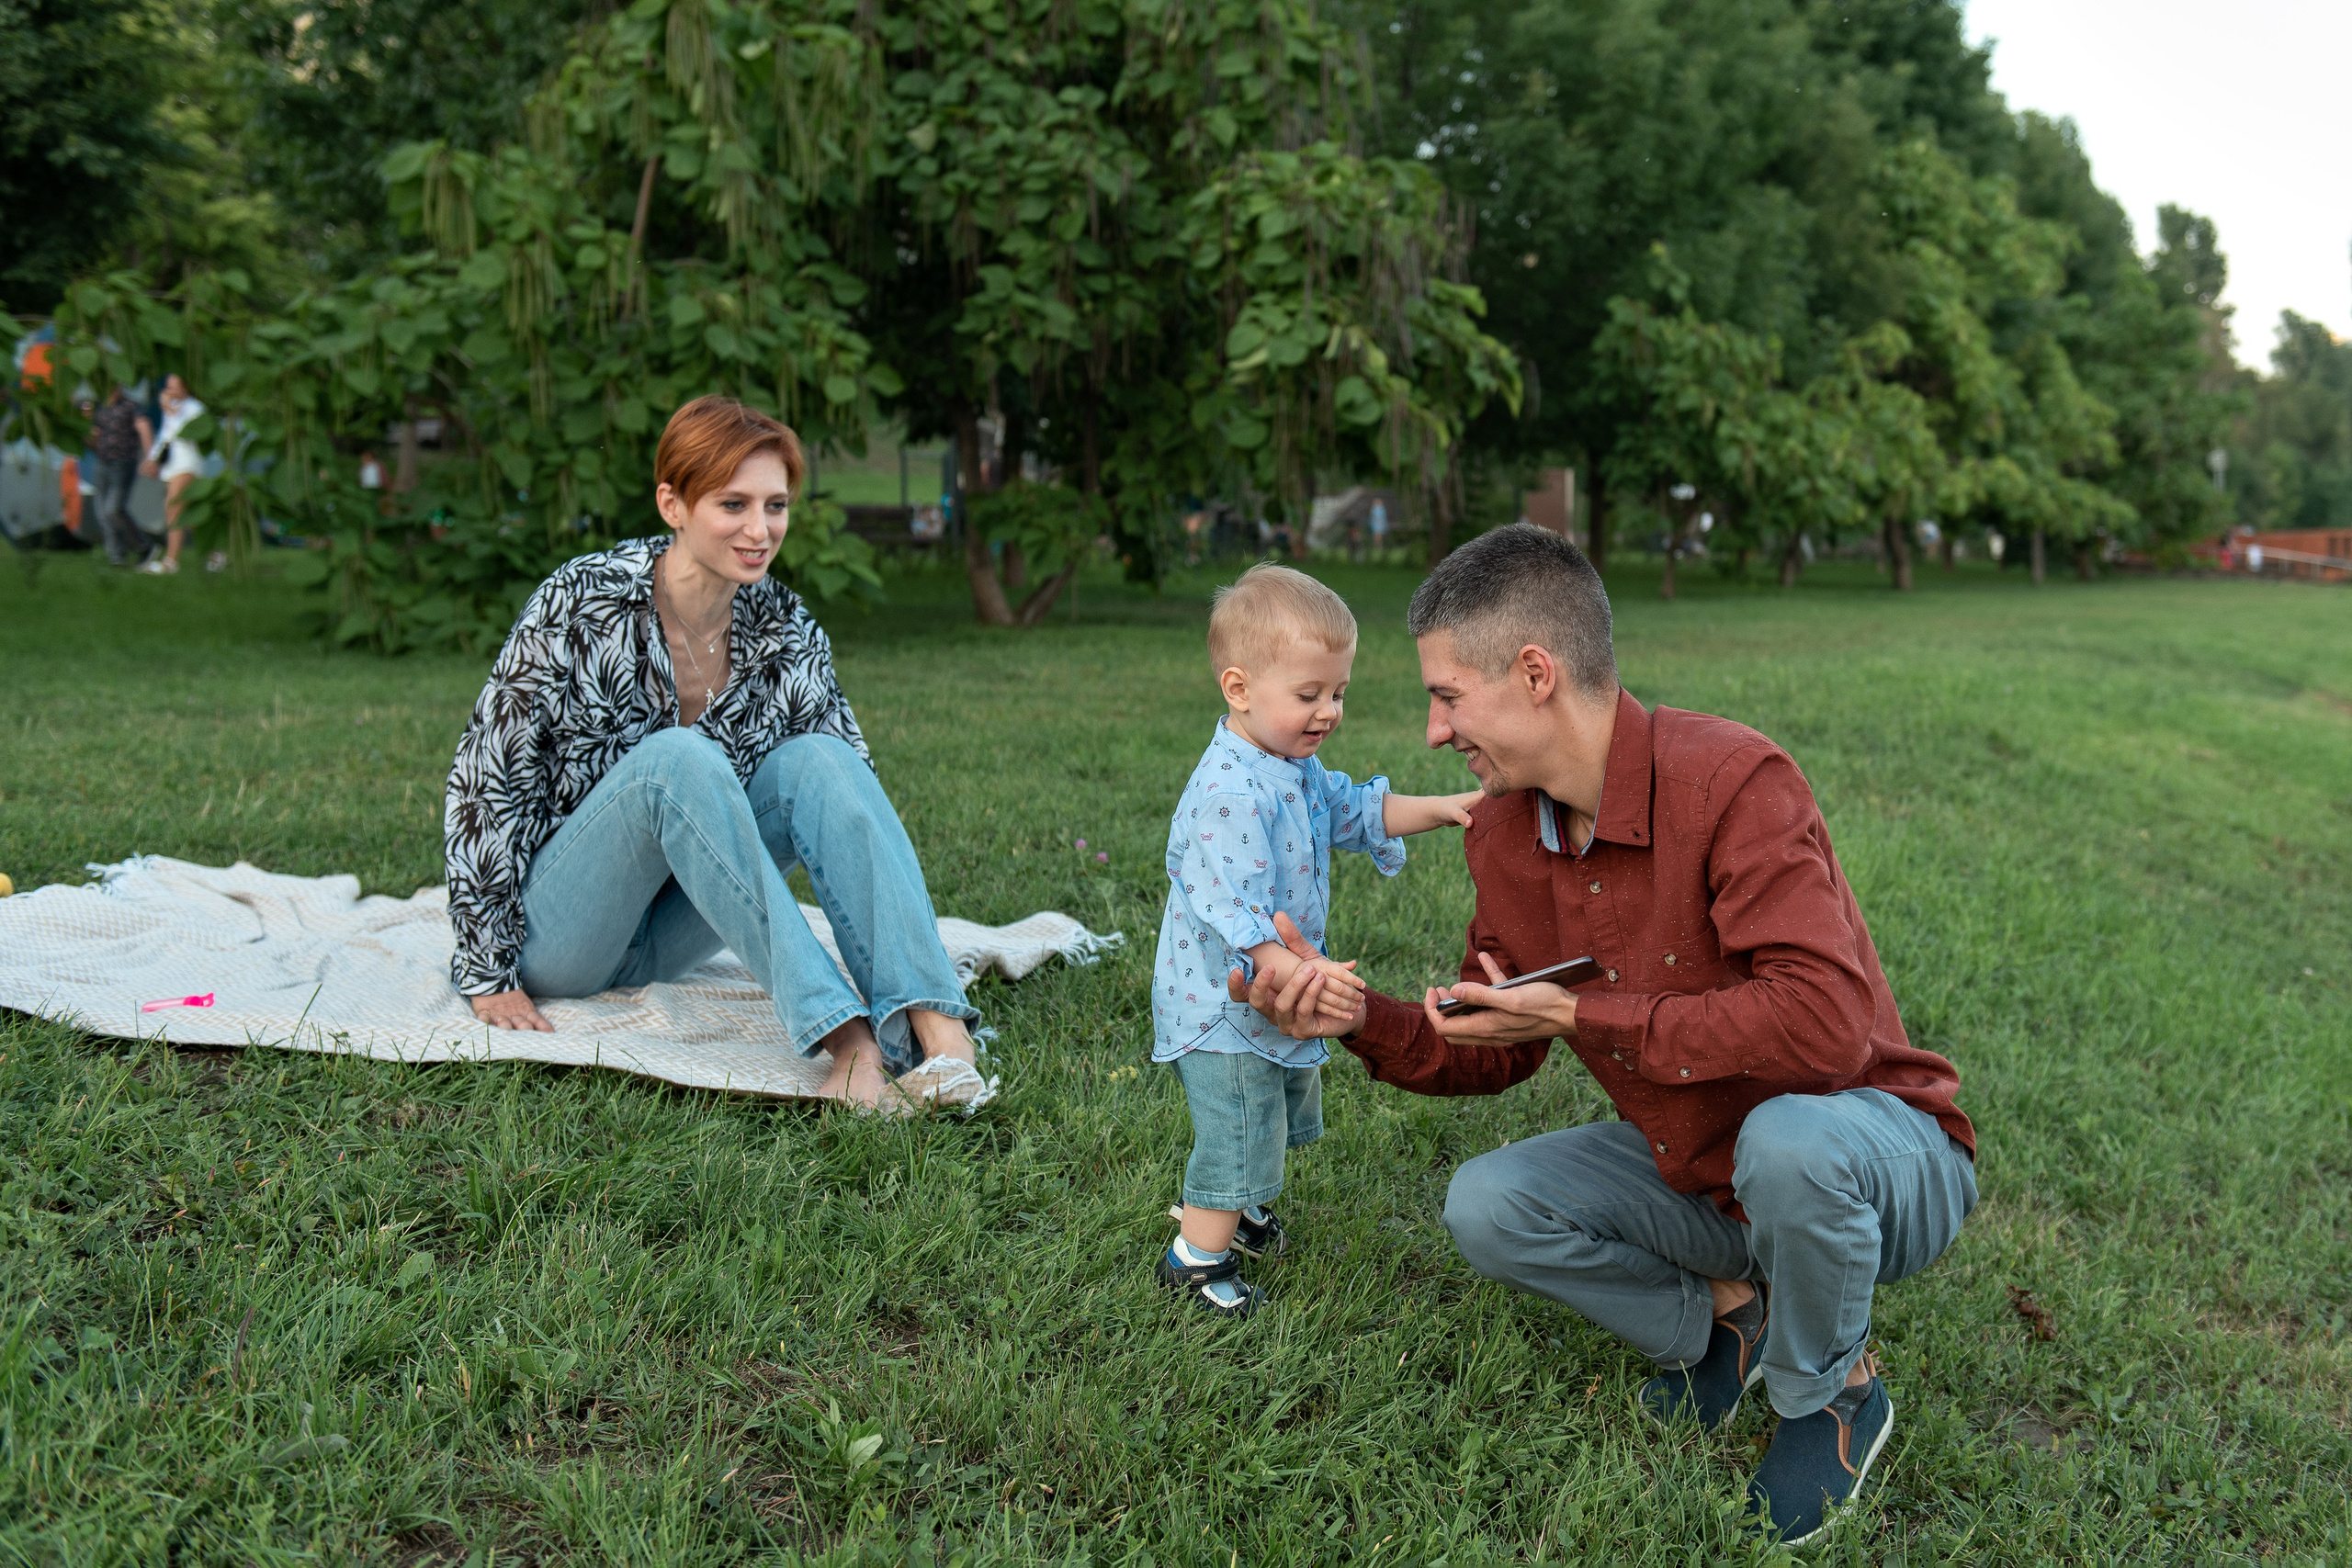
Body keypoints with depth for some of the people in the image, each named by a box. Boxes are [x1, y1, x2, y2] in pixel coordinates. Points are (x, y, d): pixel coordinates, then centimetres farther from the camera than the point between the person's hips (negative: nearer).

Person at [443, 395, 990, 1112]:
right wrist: (489, 975, -12)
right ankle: (845, 1042, -41)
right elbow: (484, 783, -12)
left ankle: (934, 1028, -39)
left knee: (815, 759, -22)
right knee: (678, 757, -32)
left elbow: (849, 796, 1)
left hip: (668, 939, 4)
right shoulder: (579, 604, -16)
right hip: (558, 935, -3)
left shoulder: (785, 630, -5)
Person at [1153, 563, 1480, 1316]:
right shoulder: (1231, 792, -31)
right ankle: (1195, 1255, 21)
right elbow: (1234, 909, -37)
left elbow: (1355, 811, 17)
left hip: (1274, 998, 10)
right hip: (1225, 1004, -10)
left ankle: (1232, 1203, 51)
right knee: (1239, 1130, 1)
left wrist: (1440, 808, 4)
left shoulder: (1298, 768, 2)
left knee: (1282, 1111, 28)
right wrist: (1293, 970, -48)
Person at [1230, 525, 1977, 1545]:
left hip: (1878, 1148, -6)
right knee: (1484, 1206, -8)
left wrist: (1586, 1017, -32)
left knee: (1788, 1137, -38)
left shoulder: (1731, 781, -28)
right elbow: (1495, 1052, 5)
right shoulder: (1505, 835, -4)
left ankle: (1835, 1391, -5)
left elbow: (1823, 1023, -39)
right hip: (1698, 1173, 6)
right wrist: (1364, 1022, -13)